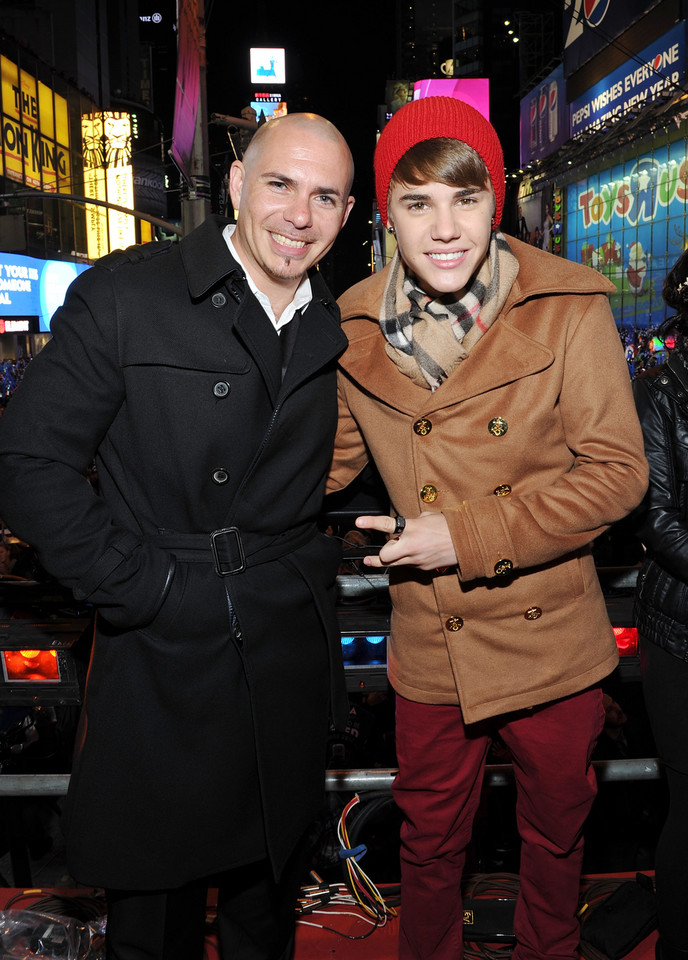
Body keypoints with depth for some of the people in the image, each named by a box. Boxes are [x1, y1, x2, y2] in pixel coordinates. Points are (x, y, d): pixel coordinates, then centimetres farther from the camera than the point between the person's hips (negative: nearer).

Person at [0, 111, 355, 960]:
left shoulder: (336, 332, 6)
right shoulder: (124, 295, -11)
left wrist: (316, 560, 4)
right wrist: (136, 585, -15)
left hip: (291, 653, 5)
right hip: (163, 652, -4)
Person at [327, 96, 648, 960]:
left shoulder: (570, 307, -14)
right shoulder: (356, 327, -5)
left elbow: (616, 470, -14)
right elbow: (328, 460, 9)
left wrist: (470, 535, -20)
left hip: (552, 639, -1)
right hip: (430, 646, 2)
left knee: (555, 833, 22)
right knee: (431, 841, 21)